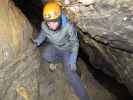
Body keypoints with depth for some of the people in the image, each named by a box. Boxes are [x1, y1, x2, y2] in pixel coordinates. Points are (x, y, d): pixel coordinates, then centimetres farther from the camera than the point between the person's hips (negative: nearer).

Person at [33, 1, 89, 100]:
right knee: (46, 56, -27)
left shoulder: (69, 27, -37)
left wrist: (73, 61, -25)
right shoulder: (44, 25, -27)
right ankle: (57, 59, 11)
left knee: (70, 72, -19)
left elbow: (75, 44, -21)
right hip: (54, 47, 3)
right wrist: (37, 41, -20)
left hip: (67, 49, -3)